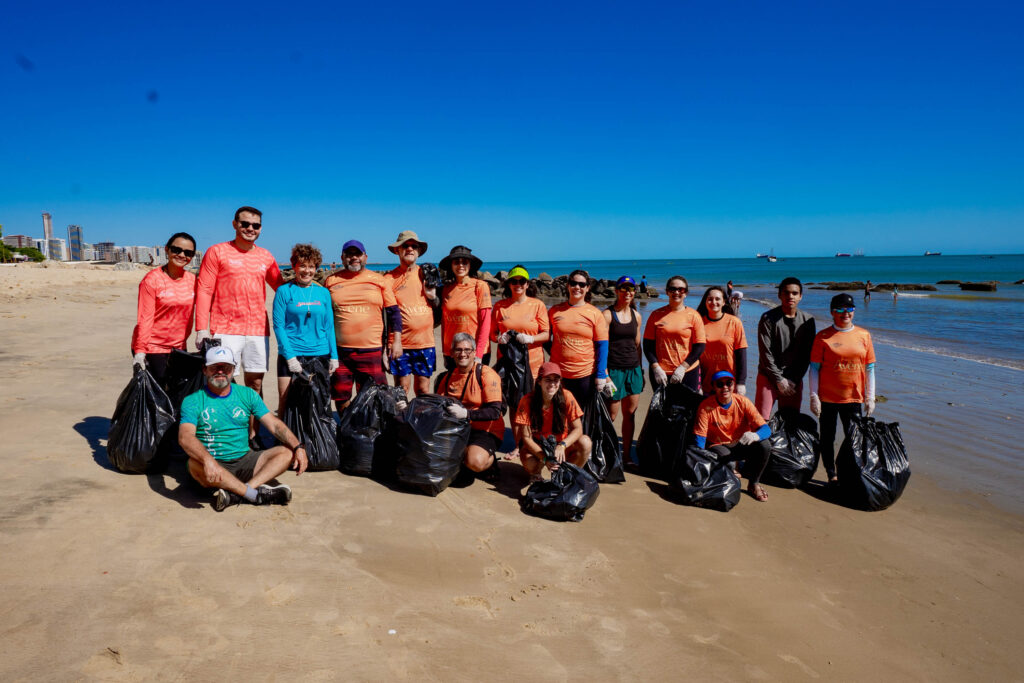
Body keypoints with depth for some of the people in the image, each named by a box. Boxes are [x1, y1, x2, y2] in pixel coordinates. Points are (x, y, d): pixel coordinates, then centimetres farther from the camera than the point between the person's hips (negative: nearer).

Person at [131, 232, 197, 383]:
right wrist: (139, 351, -18)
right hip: (152, 347, -5)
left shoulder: (192, 280, 6)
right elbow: (145, 318, -12)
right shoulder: (152, 280, -9)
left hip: (179, 347, 5)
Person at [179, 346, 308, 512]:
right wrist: (208, 459, -41)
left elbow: (274, 425, 1)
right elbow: (185, 437, -21)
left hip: (244, 460, 4)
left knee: (287, 452, -17)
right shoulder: (193, 401, -4)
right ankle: (256, 493, -31)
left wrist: (298, 447, -16)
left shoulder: (247, 394, 7)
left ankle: (236, 494, -34)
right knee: (195, 464, -36)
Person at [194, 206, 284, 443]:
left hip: (258, 330, 4)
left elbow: (282, 289, 24)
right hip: (225, 330, -3)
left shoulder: (265, 256, 14)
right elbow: (204, 290, -1)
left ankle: (252, 436, 14)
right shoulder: (217, 252, 3)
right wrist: (202, 328, -8)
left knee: (255, 384, 6)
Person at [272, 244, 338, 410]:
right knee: (286, 400, -4)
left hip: (320, 354, 3)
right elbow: (278, 325, -3)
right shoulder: (284, 291, 0)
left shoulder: (323, 293, 11)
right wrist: (290, 356, -11)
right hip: (291, 355, -3)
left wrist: (334, 356, 6)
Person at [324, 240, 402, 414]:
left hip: (372, 350, -1)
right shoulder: (331, 281, 10)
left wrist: (396, 340, -1)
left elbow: (393, 311, 8)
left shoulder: (379, 280, 8)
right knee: (341, 397, 8)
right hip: (339, 351, 1)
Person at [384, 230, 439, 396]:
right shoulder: (389, 278, 0)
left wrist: (432, 296, -4)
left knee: (423, 390, 7)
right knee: (401, 391, 1)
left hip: (426, 343, 3)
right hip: (400, 345, -2)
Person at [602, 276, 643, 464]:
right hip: (614, 369, -5)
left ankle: (627, 454, 20)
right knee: (611, 415, -2)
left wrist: (640, 371, 18)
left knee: (630, 414, 9)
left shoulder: (636, 316, 12)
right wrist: (604, 375, -14)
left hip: (633, 369, 6)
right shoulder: (607, 314, -5)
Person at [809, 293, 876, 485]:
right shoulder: (822, 337, -3)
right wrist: (814, 397, -8)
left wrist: (870, 397, 5)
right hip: (827, 397, -2)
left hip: (854, 397, 2)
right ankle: (831, 476, 22)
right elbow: (814, 368, -3)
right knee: (827, 438, 8)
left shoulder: (864, 335, 5)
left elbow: (870, 368, 8)